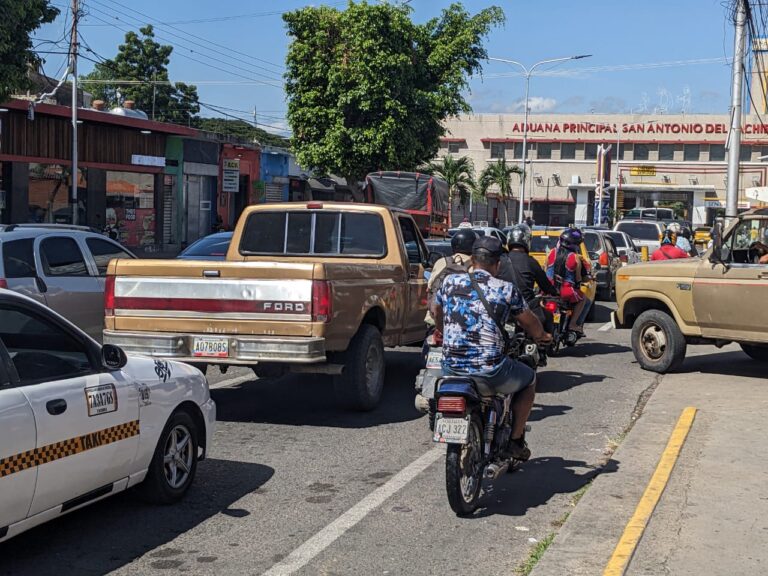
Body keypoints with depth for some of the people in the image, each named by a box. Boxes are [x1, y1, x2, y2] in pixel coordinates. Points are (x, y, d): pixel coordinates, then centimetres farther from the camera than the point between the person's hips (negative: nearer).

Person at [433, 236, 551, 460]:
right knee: (529, 380, 26)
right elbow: (530, 324, 10)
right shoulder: (506, 289, -3)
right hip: (490, 370, -3)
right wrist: (541, 336, 33)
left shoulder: (450, 282, 5)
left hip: (451, 366, 3)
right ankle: (515, 440, 24)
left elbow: (436, 312, 23)